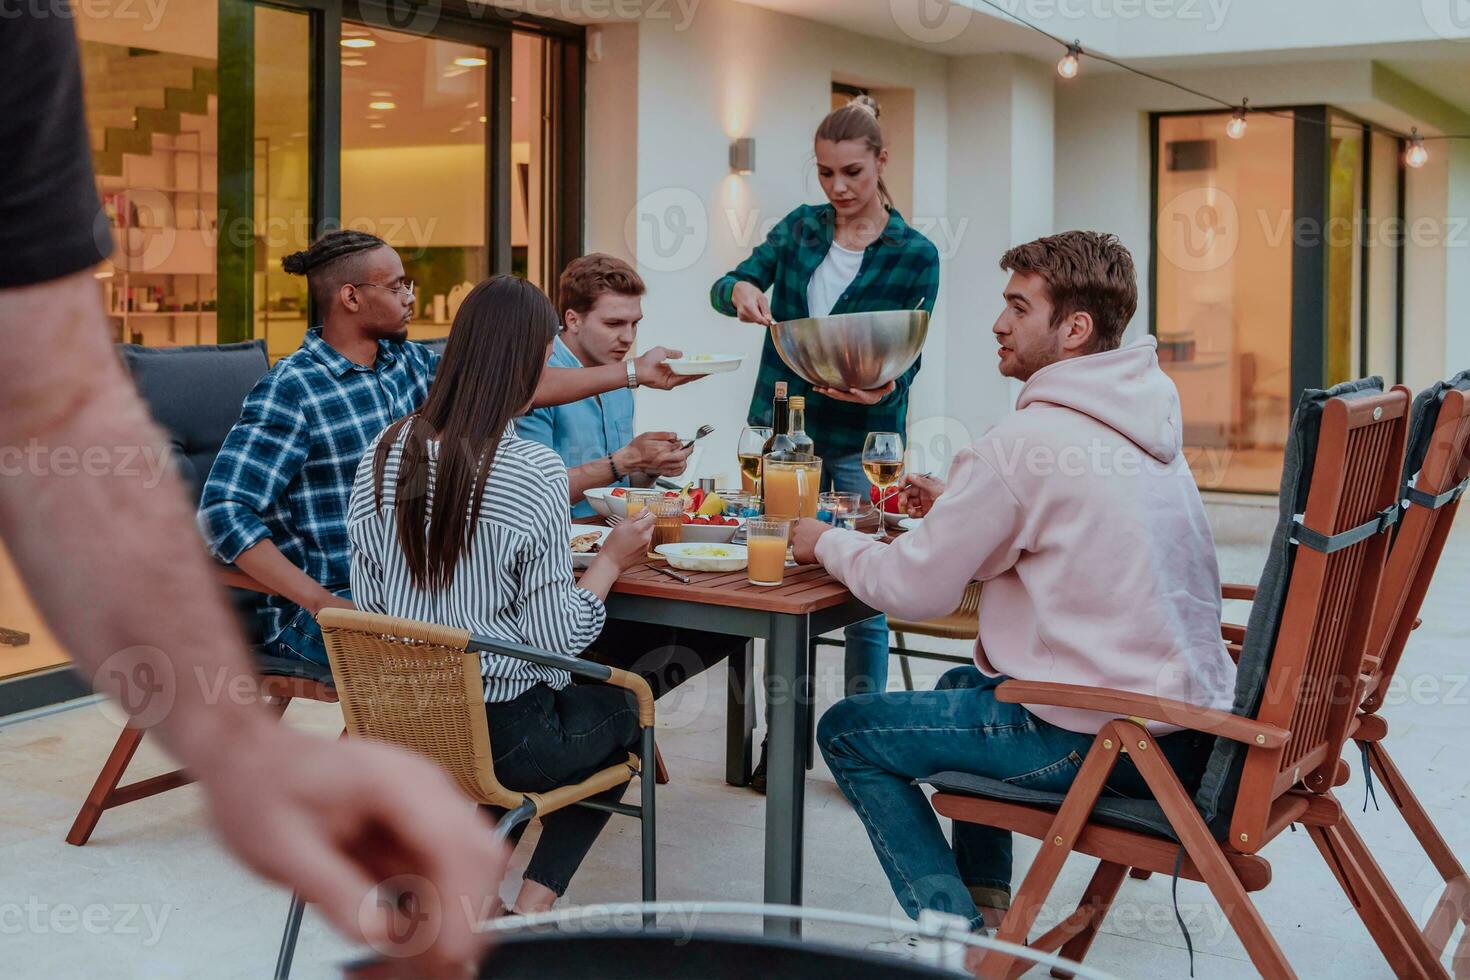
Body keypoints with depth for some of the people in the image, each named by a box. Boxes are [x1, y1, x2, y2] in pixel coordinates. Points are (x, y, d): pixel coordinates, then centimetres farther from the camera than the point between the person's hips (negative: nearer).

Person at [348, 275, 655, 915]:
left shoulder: (385, 454, -3)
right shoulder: (534, 472, -20)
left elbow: (370, 603, 4)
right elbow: (556, 639, -16)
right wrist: (611, 560, -1)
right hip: (501, 734, -6)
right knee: (624, 708, 25)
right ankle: (535, 904, 17)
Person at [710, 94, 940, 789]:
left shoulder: (915, 256, -3)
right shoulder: (801, 228, 6)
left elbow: (907, 358, -6)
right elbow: (725, 288, 4)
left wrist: (883, 390, -28)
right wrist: (740, 291, -20)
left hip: (862, 443, -3)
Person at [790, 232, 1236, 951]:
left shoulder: (1027, 439, -19)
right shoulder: (1142, 420, 8)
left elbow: (912, 590, -14)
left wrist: (826, 544, 4)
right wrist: (956, 508, 12)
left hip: (1109, 741, -9)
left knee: (846, 731, 5)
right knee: (963, 683, 32)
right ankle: (985, 901, 33)